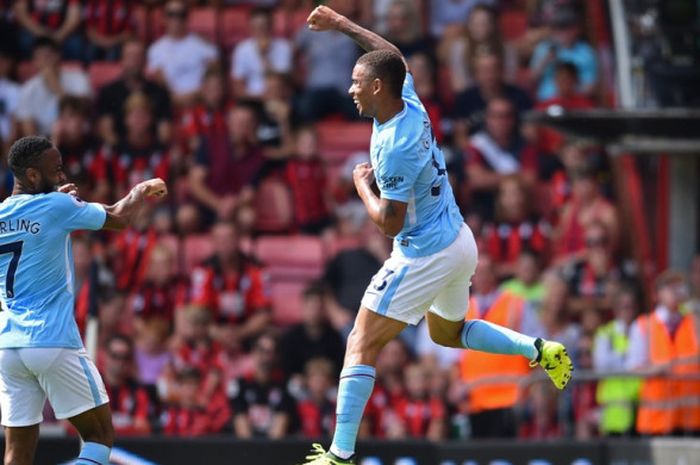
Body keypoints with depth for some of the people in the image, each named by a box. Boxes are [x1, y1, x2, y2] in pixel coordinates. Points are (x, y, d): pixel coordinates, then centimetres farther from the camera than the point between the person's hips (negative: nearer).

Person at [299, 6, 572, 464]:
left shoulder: (395, 146, -26)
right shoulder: (410, 103, -2)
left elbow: (390, 222, -22)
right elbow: (395, 57, 20)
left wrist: (362, 184, -6)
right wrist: (341, 23, 21)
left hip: (424, 255, -9)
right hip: (459, 241, 9)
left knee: (362, 347, -7)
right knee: (449, 333, 32)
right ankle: (541, 350, 18)